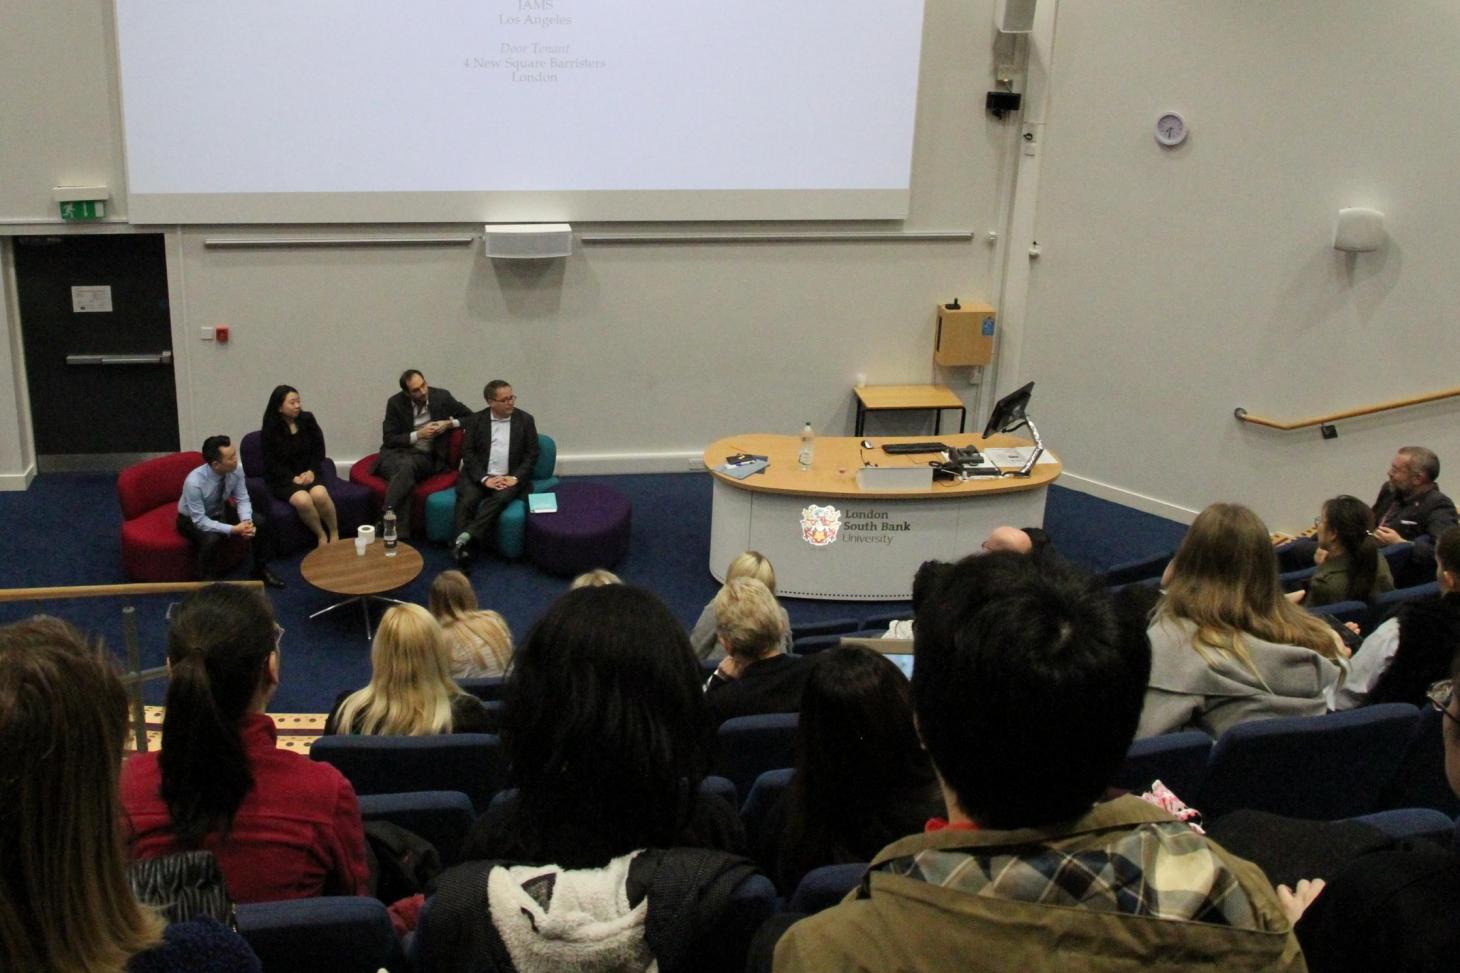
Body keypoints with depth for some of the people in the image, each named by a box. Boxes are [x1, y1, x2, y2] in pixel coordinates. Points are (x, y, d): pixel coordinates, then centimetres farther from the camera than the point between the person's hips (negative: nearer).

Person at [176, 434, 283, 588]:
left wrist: (246, 521, -30)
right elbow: (200, 521, -32)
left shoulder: (236, 470, -22)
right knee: (212, 539, -36)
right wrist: (233, 529, -37)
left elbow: (242, 500, -10)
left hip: (221, 511, 6)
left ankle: (261, 570, 8)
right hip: (193, 520, -6)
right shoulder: (194, 483, -37)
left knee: (260, 522, -13)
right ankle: (207, 582, -11)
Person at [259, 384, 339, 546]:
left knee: (320, 495, -32)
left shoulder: (307, 419, 3)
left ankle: (335, 535, -13)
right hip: (284, 478, -2)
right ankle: (321, 536, -12)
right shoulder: (269, 430, -4)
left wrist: (312, 471, -8)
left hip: (309, 472, 2)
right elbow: (271, 463, -4)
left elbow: (319, 450, 8)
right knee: (302, 500, -33)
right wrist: (293, 478, -16)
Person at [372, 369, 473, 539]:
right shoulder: (396, 403, 1)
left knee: (406, 465, -37)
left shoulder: (442, 397, 3)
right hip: (394, 453, 0)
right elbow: (388, 439, 1)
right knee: (403, 471, -38)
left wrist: (449, 423, -7)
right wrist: (418, 434, -11)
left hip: (424, 456, 0)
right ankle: (400, 532, -41)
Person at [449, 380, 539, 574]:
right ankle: (463, 550, -38)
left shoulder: (525, 420, 8)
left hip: (510, 478, -1)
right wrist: (484, 478, -12)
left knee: (500, 498, -33)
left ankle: (466, 538, -44)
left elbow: (532, 454, 6)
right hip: (479, 476, 1)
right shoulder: (476, 420, 8)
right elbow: (468, 452, 1)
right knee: (466, 500, -29)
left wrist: (515, 478, -9)